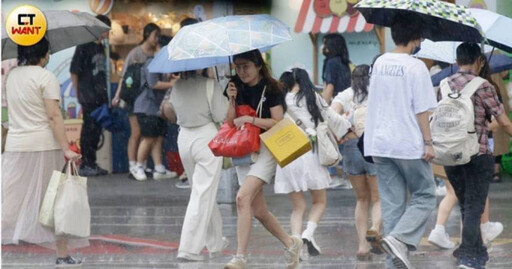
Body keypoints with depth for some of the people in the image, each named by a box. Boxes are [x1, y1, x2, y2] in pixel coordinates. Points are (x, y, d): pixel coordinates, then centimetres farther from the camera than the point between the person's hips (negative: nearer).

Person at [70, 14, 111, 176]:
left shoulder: (100, 47, 15)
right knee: (89, 129, -5)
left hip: (100, 96, 8)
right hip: (89, 97, -8)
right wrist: (79, 93, -5)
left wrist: (105, 93, 17)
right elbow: (74, 71, -8)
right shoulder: (84, 47, -8)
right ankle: (85, 165, -1)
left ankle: (92, 163, 17)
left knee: (97, 129, 10)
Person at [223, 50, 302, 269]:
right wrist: (231, 101, -8)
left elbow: (277, 123, -12)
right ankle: (291, 244, 28)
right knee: (257, 210, 8)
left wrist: (249, 119, -18)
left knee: (243, 198, -23)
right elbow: (230, 124, 6)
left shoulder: (271, 89, -6)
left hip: (266, 149, -7)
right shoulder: (236, 88, 8)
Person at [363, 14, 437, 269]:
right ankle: (398, 238, -14)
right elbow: (421, 110, -14)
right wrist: (428, 142, -9)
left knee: (392, 203, 10)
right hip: (409, 144, -6)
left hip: (380, 143, 6)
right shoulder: (416, 67, -13)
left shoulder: (379, 63, 7)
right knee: (424, 196, 8)